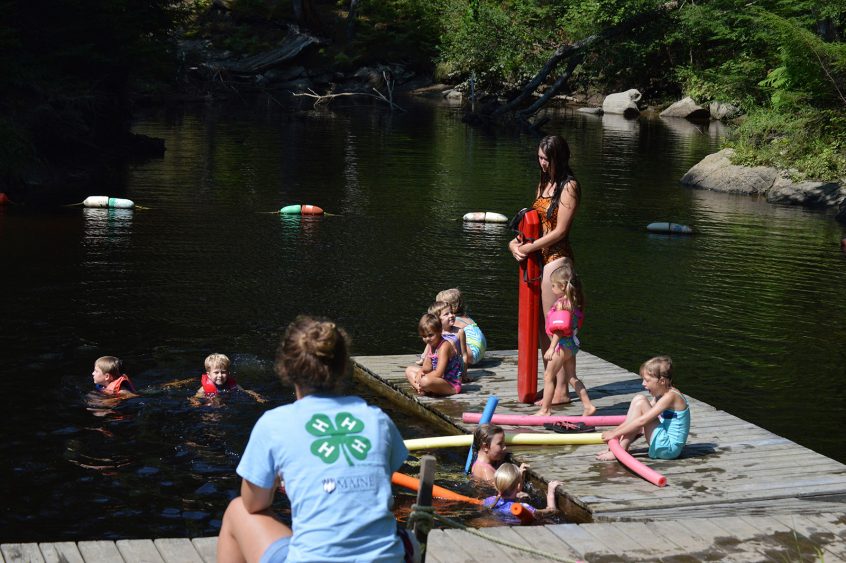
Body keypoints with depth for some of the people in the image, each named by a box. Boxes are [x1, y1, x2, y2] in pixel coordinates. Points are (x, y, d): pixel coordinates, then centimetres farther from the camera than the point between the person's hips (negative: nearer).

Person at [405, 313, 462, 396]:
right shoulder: (431, 345, 9)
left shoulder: (444, 346, -20)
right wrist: (421, 371, -12)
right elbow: (427, 366, 11)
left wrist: (422, 377, -18)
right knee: (409, 370, 14)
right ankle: (422, 389, -10)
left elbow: (438, 373, -26)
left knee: (426, 381, -41)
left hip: (452, 385, -11)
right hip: (440, 379, 11)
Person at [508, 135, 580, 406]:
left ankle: (561, 391, 1)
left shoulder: (569, 186, -11)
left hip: (556, 257, -9)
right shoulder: (543, 184, 14)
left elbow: (559, 231, -15)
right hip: (540, 258, 9)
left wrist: (529, 247, -13)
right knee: (541, 324, 12)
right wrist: (517, 241, -1)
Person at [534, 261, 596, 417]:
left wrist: (552, 347, -25)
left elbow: (559, 329, -25)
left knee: (548, 376, 0)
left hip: (562, 344, -9)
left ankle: (544, 410, 4)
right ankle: (588, 405, 14)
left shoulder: (561, 303, -20)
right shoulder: (573, 302, 8)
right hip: (572, 343, 9)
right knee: (572, 378, 17)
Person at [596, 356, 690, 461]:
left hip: (669, 447, -10)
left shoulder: (670, 396, -18)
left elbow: (642, 420, -23)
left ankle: (621, 449, -15)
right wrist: (616, 431, 1)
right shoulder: (660, 395, 11)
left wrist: (615, 433, -19)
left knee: (639, 402, -17)